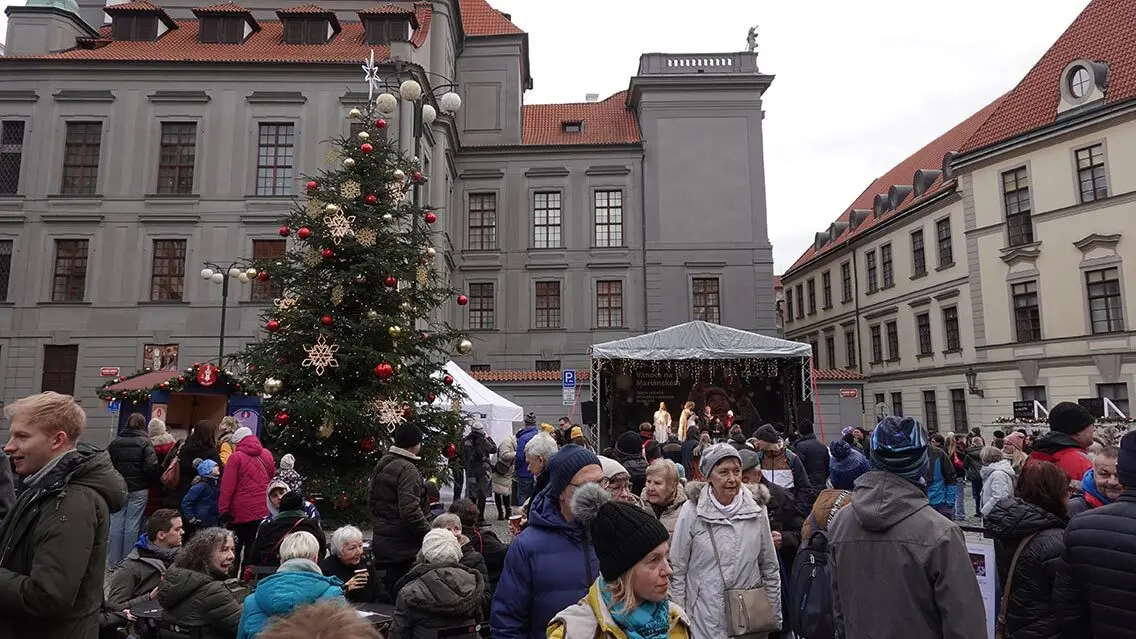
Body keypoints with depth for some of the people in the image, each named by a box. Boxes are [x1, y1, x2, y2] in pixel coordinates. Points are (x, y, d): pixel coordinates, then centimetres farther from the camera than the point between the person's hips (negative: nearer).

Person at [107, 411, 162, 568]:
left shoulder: (114, 443, 5)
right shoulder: (145, 443, -8)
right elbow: (152, 467, -15)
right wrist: (152, 481, 3)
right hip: (138, 490, -3)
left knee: (116, 524, 8)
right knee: (132, 525, 2)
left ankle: (113, 562, 14)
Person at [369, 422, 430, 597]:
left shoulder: (382, 464, 10)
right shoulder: (407, 469, -20)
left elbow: (372, 502, 19)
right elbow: (410, 510, -26)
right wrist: (429, 535, -17)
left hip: (381, 540, 9)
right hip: (402, 545, -9)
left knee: (383, 590, 18)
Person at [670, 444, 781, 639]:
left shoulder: (756, 510, -4)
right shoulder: (692, 511, -12)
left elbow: (770, 568, 6)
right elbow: (677, 571, -6)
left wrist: (775, 618, 10)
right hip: (705, 621, -2)